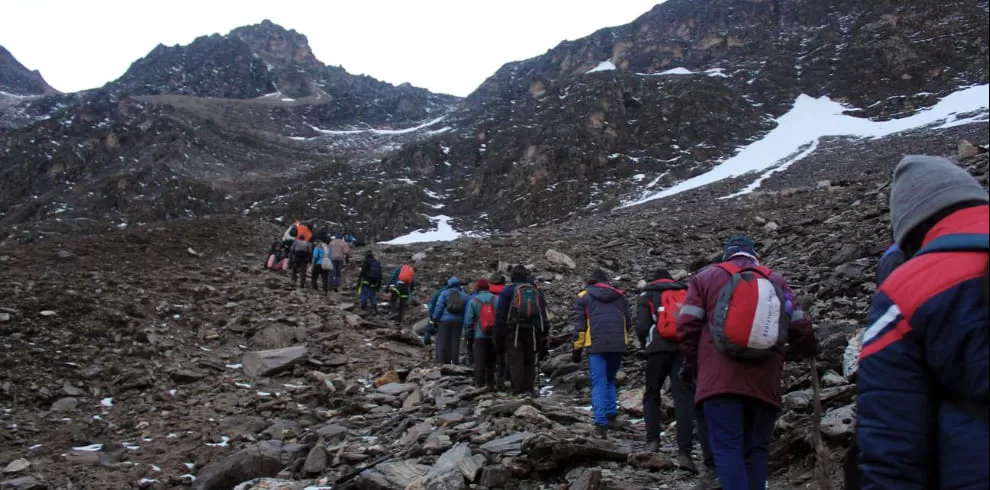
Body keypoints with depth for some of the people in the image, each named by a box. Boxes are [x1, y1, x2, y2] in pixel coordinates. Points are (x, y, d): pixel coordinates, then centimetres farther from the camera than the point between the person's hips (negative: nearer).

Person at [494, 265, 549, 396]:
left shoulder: (508, 291, 6)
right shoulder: (537, 291, 17)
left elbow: (500, 316, 2)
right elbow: (544, 317, 15)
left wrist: (497, 340, 5)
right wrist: (543, 339, 17)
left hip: (514, 331, -3)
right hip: (533, 332, 3)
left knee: (515, 362, -3)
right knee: (530, 363, 10)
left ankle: (518, 392, -9)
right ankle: (529, 391, 5)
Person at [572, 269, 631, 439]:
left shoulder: (584, 296, 8)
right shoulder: (620, 296, 17)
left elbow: (579, 324, 2)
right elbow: (627, 322, 19)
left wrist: (577, 349, 6)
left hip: (596, 345, -3)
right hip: (618, 344, 3)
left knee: (598, 384, -2)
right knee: (610, 380, 21)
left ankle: (601, 424, -10)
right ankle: (611, 414, 12)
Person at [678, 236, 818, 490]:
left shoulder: (706, 277, 11)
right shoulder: (777, 281, 16)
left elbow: (688, 326, 2)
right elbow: (800, 328, 12)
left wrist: (692, 365, 14)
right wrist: (809, 351, 33)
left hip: (720, 379, -2)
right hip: (765, 382, 3)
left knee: (727, 448, -7)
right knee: (756, 449, 11)